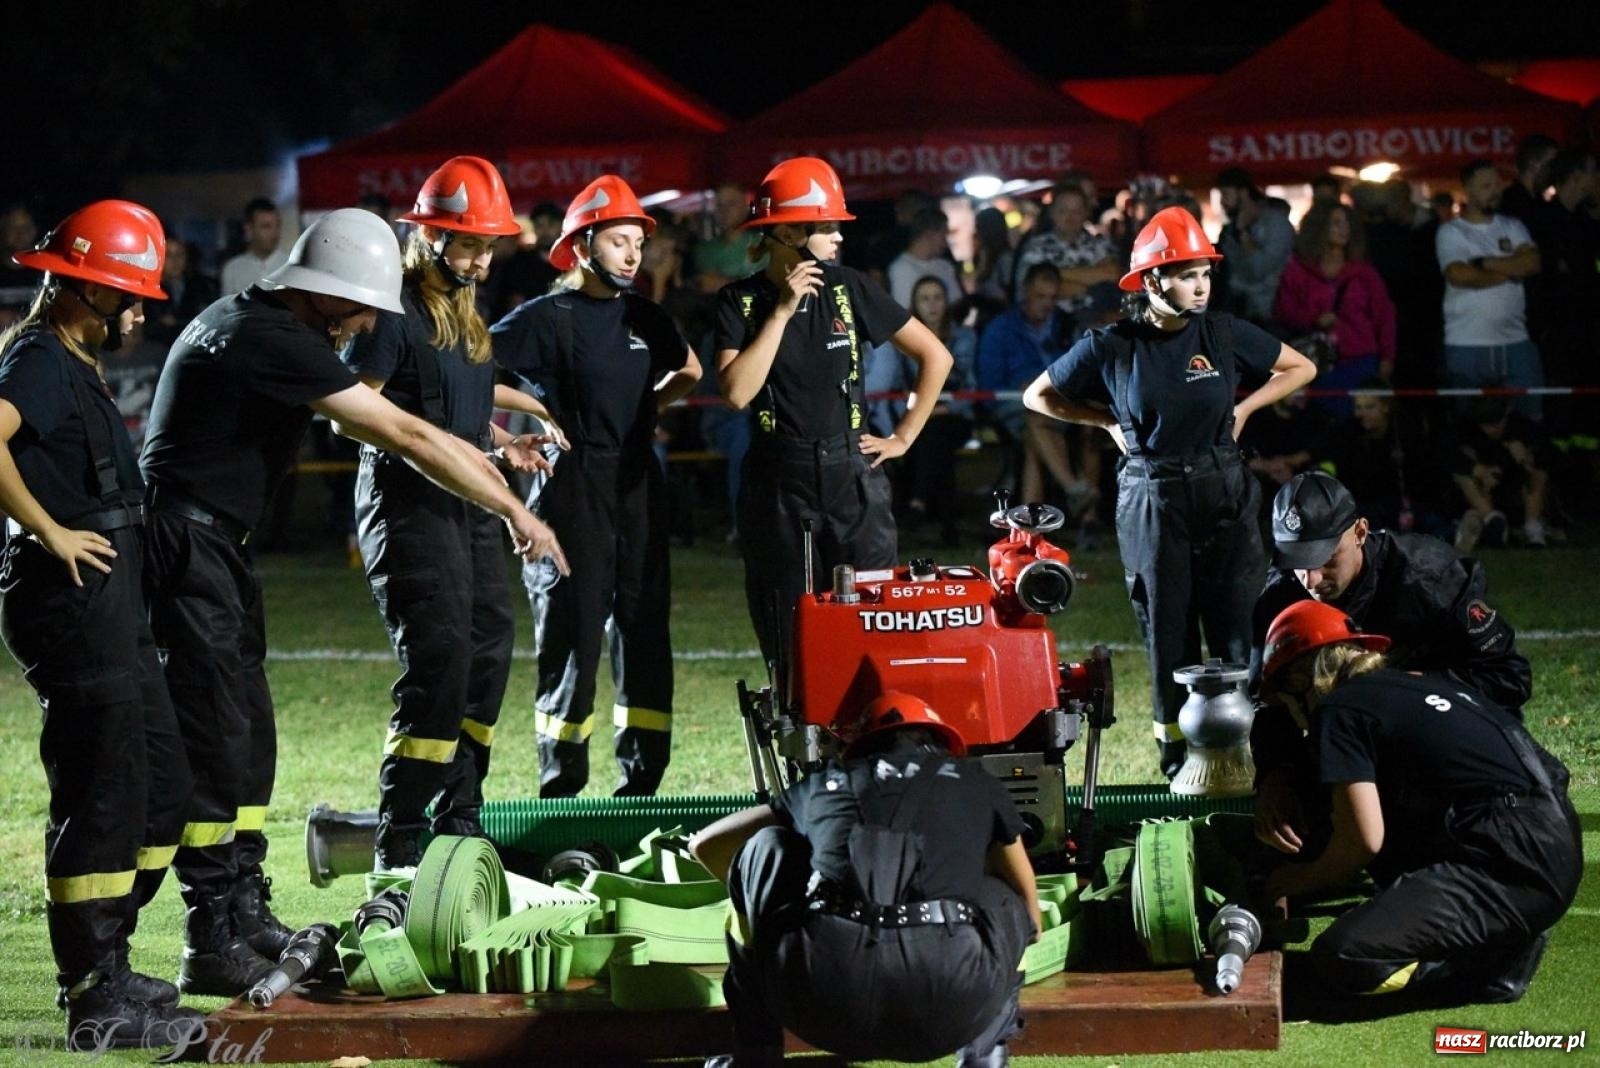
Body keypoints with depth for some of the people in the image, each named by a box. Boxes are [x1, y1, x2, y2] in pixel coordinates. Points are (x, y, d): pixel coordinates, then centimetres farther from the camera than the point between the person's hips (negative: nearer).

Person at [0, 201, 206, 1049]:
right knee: (102, 794, -8)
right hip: (71, 596, -11)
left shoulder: (73, 364, 18)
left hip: (108, 603, 11)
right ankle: (96, 1002, -3)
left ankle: (100, 968, 24)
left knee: (162, 786, 15)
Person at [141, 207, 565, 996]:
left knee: (247, 733, 13)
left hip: (213, 547, 10)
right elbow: (405, 437, -16)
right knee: (216, 741, -8)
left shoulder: (252, 321, 14)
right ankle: (213, 946, -6)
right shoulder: (274, 339, -18)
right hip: (187, 548, -10)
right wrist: (514, 511, -11)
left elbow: (357, 420, 25)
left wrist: (481, 458, 22)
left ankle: (245, 918, 20)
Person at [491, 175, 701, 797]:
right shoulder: (546, 318, -6)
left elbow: (689, 371, 30)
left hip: (639, 485, 6)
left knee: (645, 632, 6)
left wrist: (646, 406, 14)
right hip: (572, 485, -6)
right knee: (572, 633, -4)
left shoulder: (645, 319, 11)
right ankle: (560, 788, 1)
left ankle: (641, 781, 12)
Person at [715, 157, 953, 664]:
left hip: (852, 474, 1)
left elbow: (935, 356, 10)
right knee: (788, 641, 2)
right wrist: (783, 310, -13)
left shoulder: (848, 289, 4)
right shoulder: (741, 300, 0)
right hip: (778, 483, -1)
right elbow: (737, 392, -15)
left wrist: (903, 437, 6)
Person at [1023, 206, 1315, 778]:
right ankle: (1175, 751, 12)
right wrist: (1110, 421, 2)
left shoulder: (1225, 334, -2)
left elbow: (1301, 368, 13)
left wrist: (1243, 409, 4)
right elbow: (1038, 396, 9)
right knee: (1168, 631, 5)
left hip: (1225, 496, 1)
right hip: (1151, 501, -1)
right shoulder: (1110, 347, -5)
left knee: (1238, 629, -3)